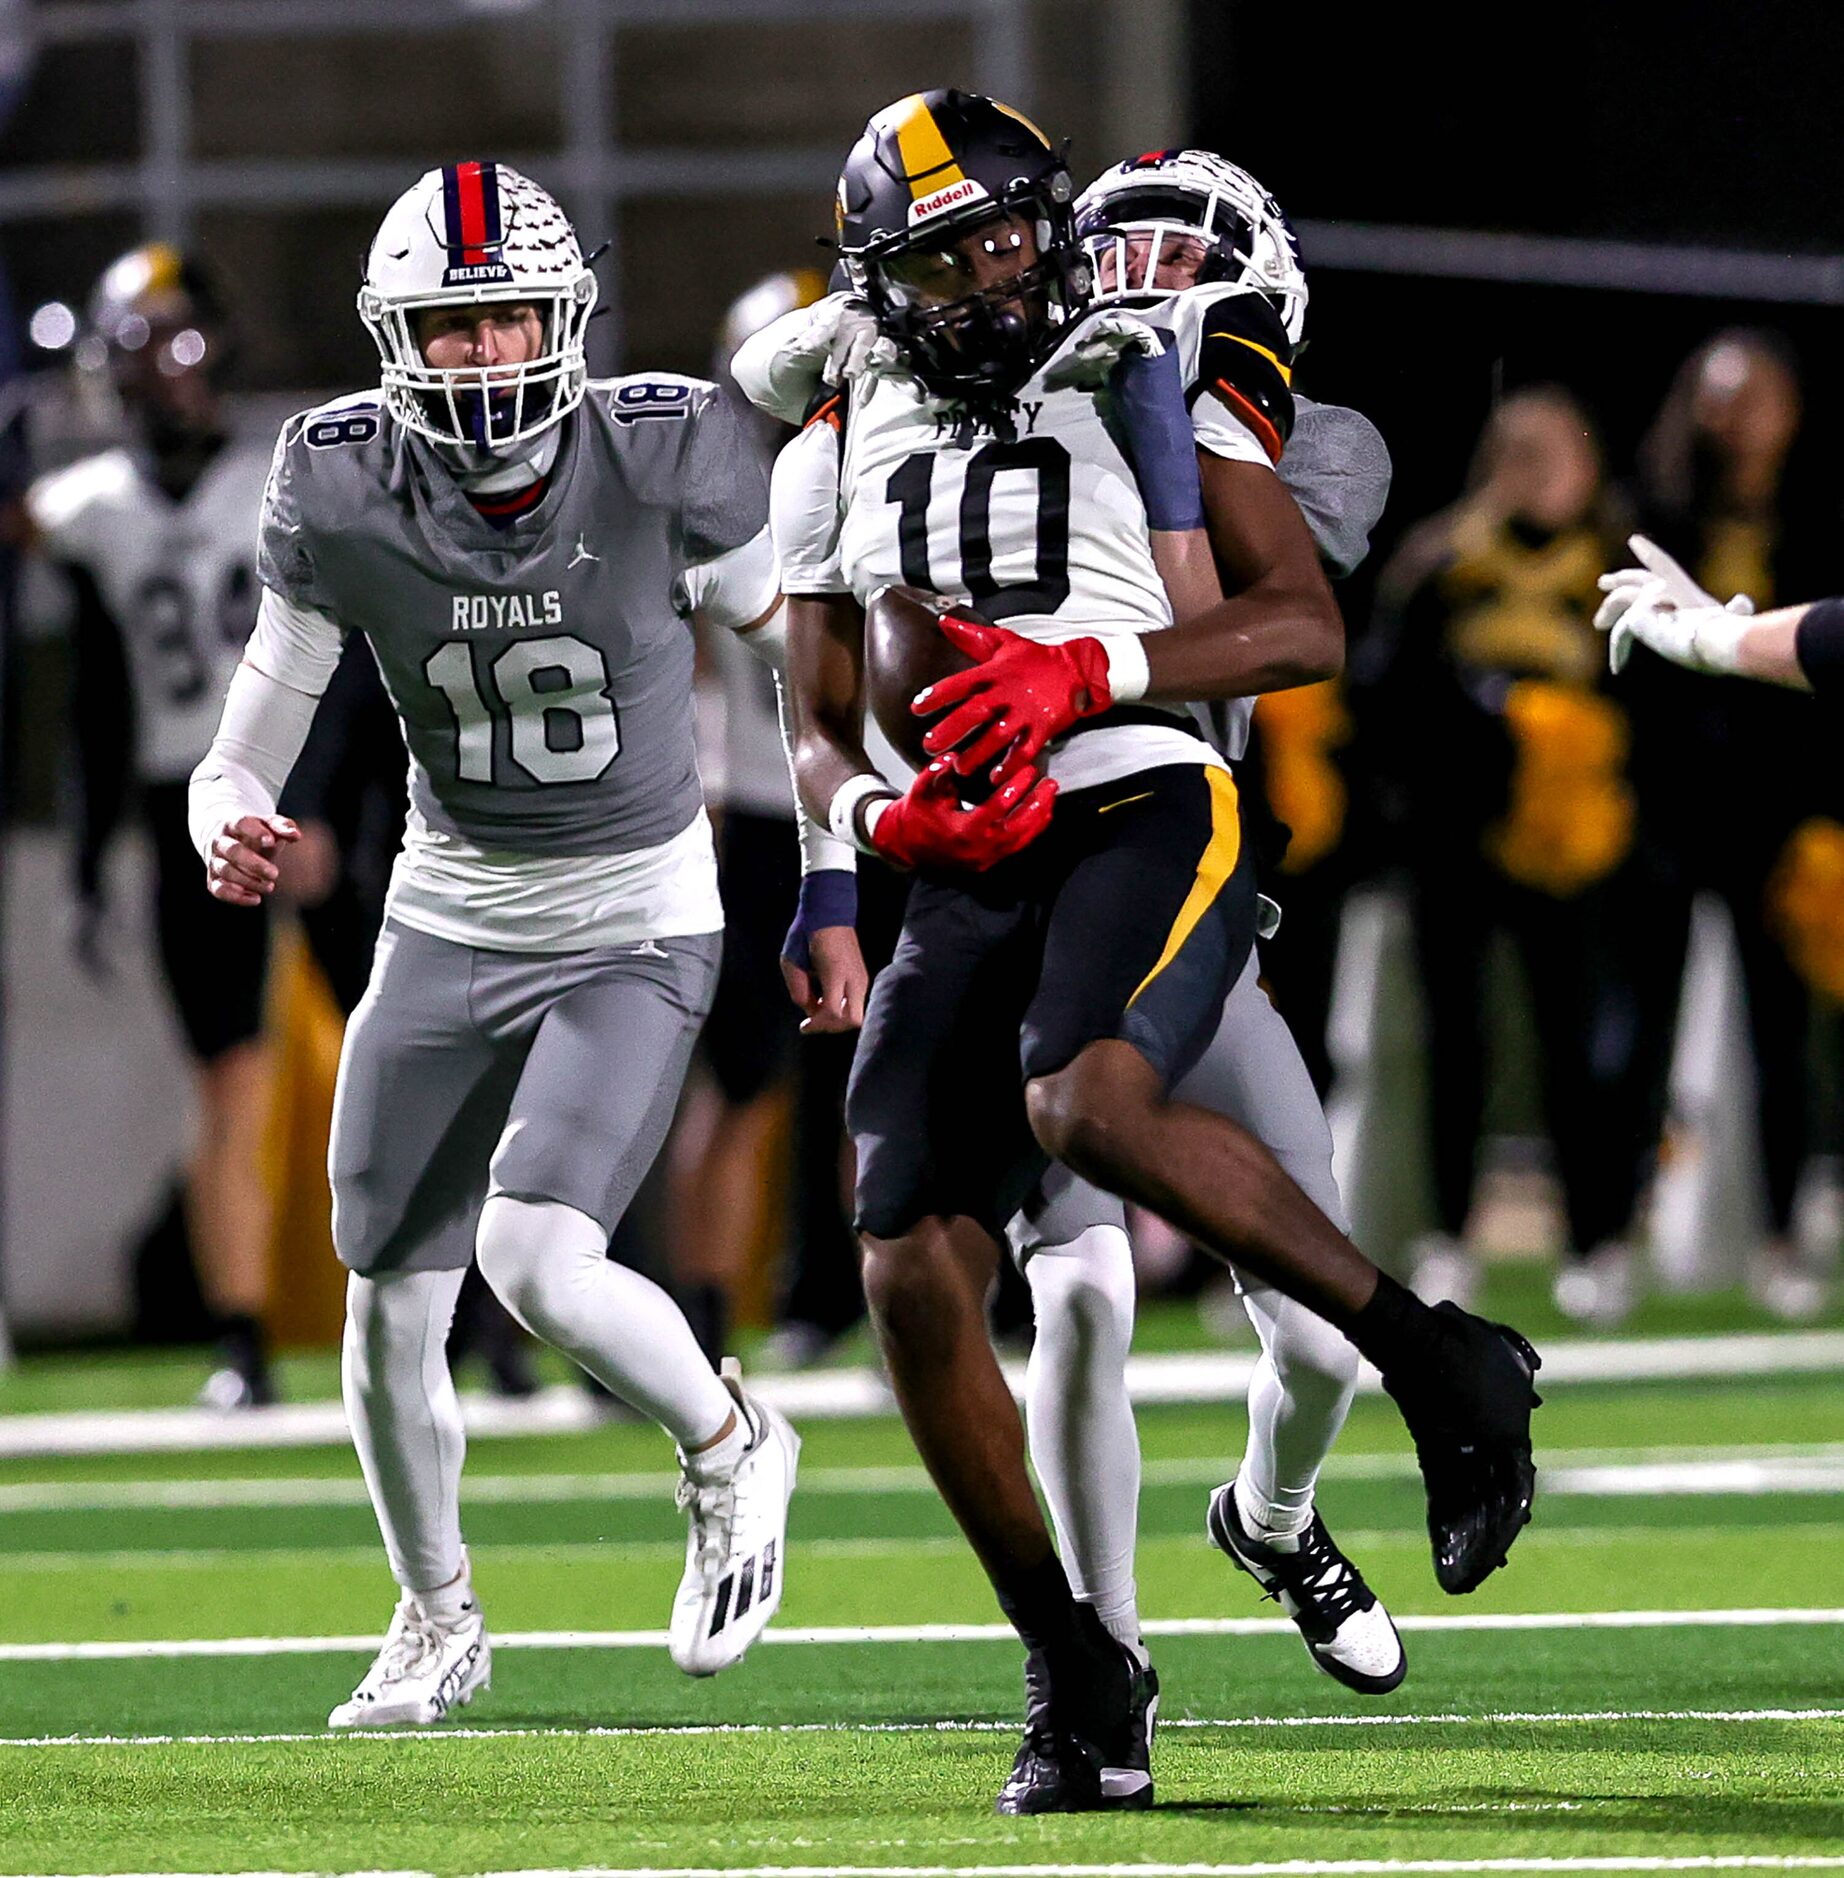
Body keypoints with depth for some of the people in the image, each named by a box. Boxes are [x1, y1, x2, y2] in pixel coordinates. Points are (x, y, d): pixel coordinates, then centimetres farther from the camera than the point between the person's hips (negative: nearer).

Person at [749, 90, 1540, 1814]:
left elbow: (1304, 626, -3)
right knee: (915, 1279, -7)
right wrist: (886, 817, -5)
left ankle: (1434, 1360, -20)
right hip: (967, 878, 5)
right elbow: (818, 743, 19)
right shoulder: (843, 458, 16)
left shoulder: (1152, 384, 4)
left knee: (1087, 1108, -35)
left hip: (1148, 815, -5)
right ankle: (1077, 1679, 6)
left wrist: (1087, 672, -17)